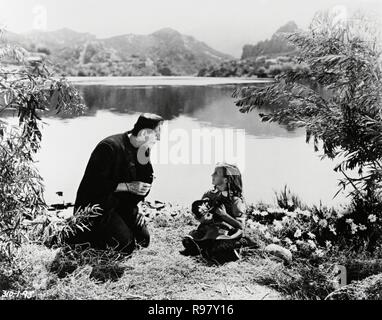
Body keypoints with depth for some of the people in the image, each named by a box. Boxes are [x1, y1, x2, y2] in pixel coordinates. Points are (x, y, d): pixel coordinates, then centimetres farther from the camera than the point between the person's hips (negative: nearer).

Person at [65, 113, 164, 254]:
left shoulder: (141, 149, 3)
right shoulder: (110, 147, -23)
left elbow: (145, 184, 6)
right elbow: (97, 184, -25)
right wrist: (128, 186, -24)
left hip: (121, 204, 8)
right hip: (95, 204, -8)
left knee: (143, 239, 2)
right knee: (125, 244, -19)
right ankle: (82, 234, 1)